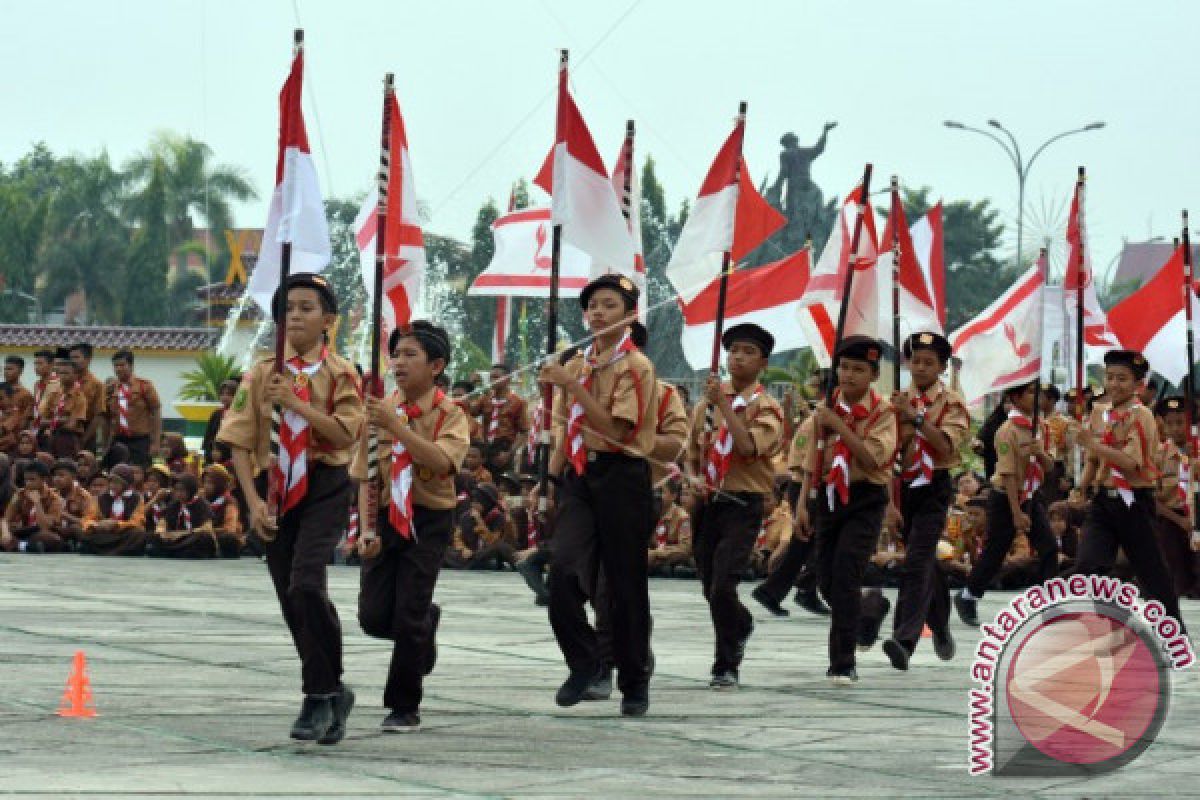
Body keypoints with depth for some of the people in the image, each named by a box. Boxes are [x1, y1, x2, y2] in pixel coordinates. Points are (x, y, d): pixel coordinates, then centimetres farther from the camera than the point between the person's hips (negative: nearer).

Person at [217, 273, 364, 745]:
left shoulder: (340, 374, 0)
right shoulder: (261, 374, 6)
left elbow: (345, 434, -15)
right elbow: (239, 442, 1)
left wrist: (295, 402, -20)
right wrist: (253, 502, -10)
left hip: (324, 489, -4)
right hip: (276, 491, 4)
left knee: (306, 586, -23)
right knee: (291, 600, 6)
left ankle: (319, 696, -11)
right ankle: (333, 694, 22)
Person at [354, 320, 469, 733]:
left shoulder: (449, 414, -7)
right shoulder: (380, 409, 2)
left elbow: (440, 463, -25)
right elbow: (364, 476, 3)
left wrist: (397, 426, -32)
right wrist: (367, 528, -8)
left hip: (428, 521, -3)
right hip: (386, 518, 3)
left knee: (408, 617, -8)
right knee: (374, 617, -2)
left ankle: (405, 707, 8)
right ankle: (426, 622, 32)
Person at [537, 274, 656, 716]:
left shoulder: (635, 366, -6)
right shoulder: (577, 364, 13)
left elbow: (614, 429, -17)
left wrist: (571, 386, -21)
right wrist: (553, 479, 12)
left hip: (620, 477, -5)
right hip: (578, 477, 5)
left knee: (625, 584, 2)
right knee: (563, 570, -15)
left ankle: (635, 682, 15)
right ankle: (586, 663, 1)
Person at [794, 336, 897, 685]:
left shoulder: (882, 412, -6)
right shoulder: (825, 409, 7)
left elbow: (872, 459, -20)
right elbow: (813, 460, 12)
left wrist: (838, 425, -20)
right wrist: (803, 503, 6)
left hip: (865, 500, -5)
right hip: (829, 496, 5)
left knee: (845, 575, -17)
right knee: (826, 578, 9)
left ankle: (843, 664, -15)